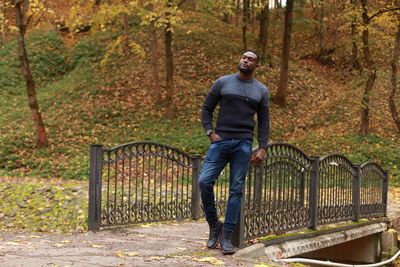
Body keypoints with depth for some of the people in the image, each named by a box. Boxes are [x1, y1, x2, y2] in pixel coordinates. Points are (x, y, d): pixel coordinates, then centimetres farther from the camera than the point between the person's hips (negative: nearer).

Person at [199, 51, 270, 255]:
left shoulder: (261, 91, 11)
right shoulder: (222, 83, 7)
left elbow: (263, 122, 12)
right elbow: (206, 109, 10)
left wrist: (262, 148, 1)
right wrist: (210, 133, -5)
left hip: (243, 144, 1)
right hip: (220, 141, -1)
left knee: (236, 190, -2)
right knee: (204, 181, -15)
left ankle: (226, 237, 3)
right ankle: (214, 225, 5)